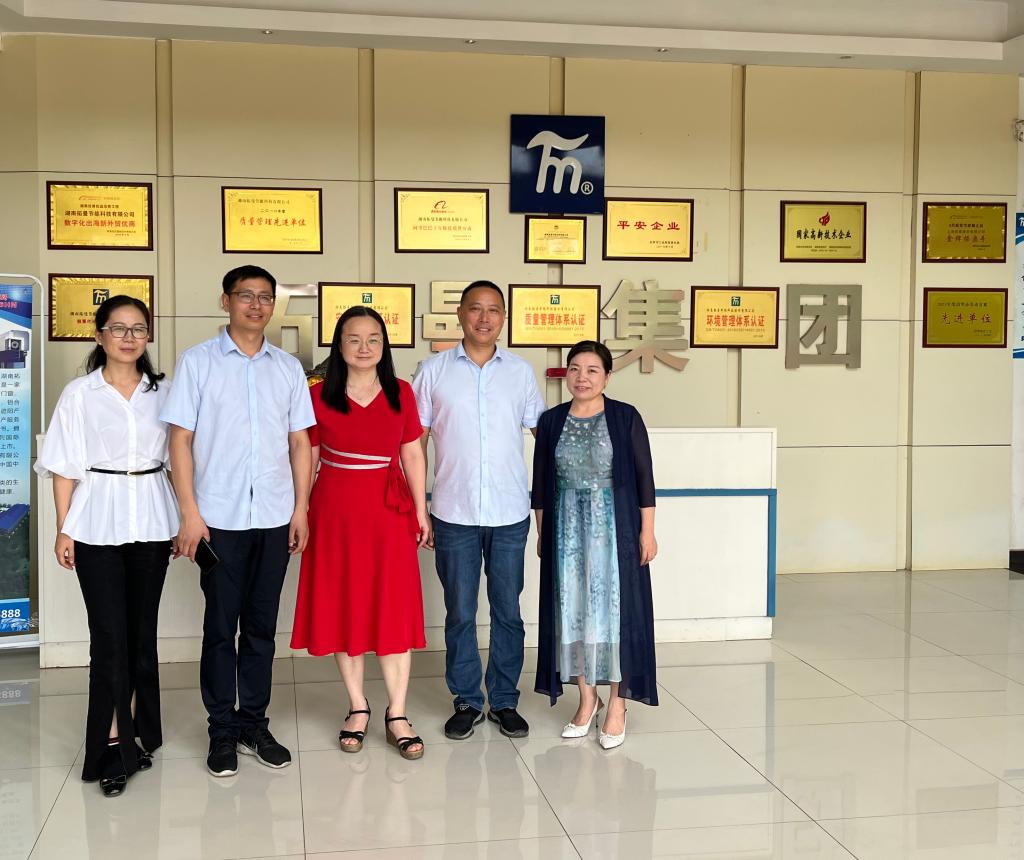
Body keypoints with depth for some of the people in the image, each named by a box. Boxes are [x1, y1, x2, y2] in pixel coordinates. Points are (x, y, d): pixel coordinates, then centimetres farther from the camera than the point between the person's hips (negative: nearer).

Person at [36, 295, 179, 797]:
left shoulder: (162, 392, 6)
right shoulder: (80, 393, 0)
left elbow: (177, 456, 10)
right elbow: (65, 468, 0)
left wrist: (186, 519, 6)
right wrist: (63, 529, -4)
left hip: (151, 521, 3)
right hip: (97, 520, -2)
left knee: (142, 631, 9)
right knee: (110, 635, -5)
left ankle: (134, 733, 20)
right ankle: (113, 747, 0)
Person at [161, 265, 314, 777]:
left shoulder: (288, 368, 10)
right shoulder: (197, 362, 1)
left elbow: (299, 442, 11)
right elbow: (181, 439, -2)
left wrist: (301, 508, 4)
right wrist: (189, 513, -8)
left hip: (274, 518, 3)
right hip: (219, 518, -3)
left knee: (261, 625, 10)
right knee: (220, 627, 4)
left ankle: (254, 724, 21)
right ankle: (222, 731, 14)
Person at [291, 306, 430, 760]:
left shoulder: (401, 393, 3)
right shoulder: (318, 395, 0)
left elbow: (413, 455, 6)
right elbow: (307, 458, 4)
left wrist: (421, 511, 4)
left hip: (388, 510, 0)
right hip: (336, 509, 0)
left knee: (393, 609, -1)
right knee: (343, 607, 7)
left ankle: (396, 715, 7)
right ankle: (357, 708, 20)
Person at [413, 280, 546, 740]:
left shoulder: (520, 371, 4)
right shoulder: (434, 371, 1)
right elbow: (415, 441, 4)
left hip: (510, 513, 1)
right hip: (453, 512, -1)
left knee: (507, 610, 8)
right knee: (460, 612, 7)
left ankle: (504, 701, 21)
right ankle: (467, 702, 20)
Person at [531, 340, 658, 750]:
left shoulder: (626, 418, -4)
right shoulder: (551, 421, 4)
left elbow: (644, 476, -3)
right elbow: (541, 481, 9)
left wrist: (647, 530, -7)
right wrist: (542, 532, 8)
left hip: (614, 526, -3)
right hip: (567, 528, 3)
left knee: (615, 608, 0)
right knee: (572, 609, 7)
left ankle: (617, 704, 11)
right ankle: (587, 698, 21)